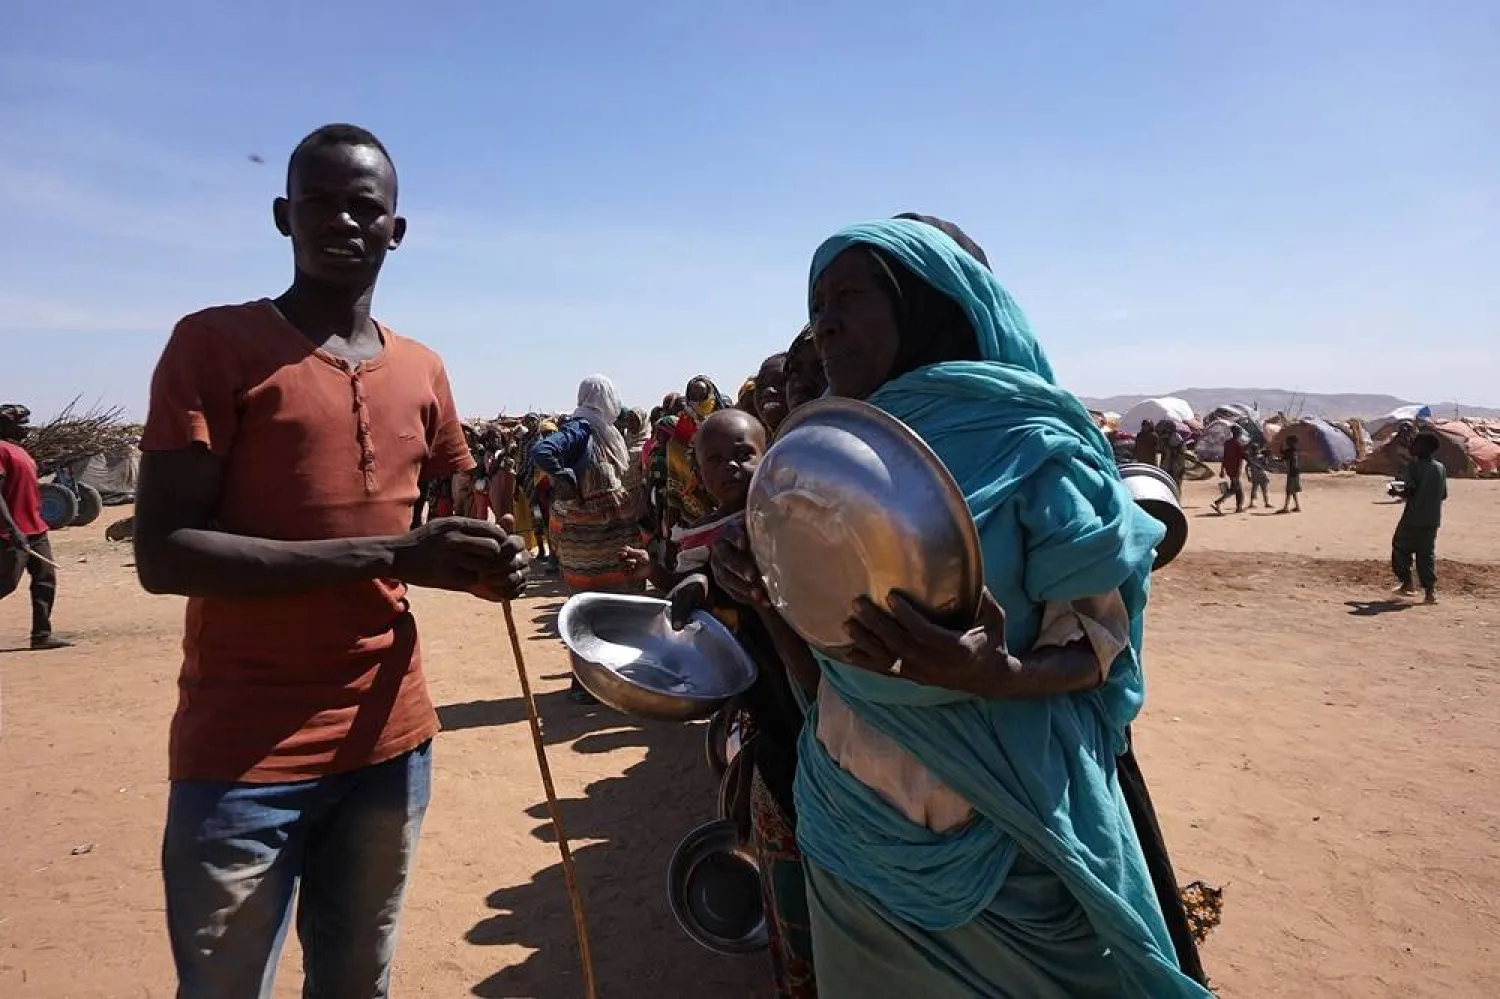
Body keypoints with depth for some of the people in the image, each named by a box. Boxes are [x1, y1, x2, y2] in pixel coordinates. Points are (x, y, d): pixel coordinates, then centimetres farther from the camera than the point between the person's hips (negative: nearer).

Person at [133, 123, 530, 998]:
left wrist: (489, 563, -6)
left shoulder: (422, 371, 8)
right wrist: (390, 555, -25)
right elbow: (164, 554, -16)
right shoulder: (214, 343, -7)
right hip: (243, 756, -4)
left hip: (390, 739, 5)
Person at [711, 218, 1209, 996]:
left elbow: (1100, 645, -11)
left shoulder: (1027, 445, -14)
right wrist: (767, 597, -12)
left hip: (1000, 842, -5)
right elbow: (825, 659, 8)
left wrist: (997, 674, -30)